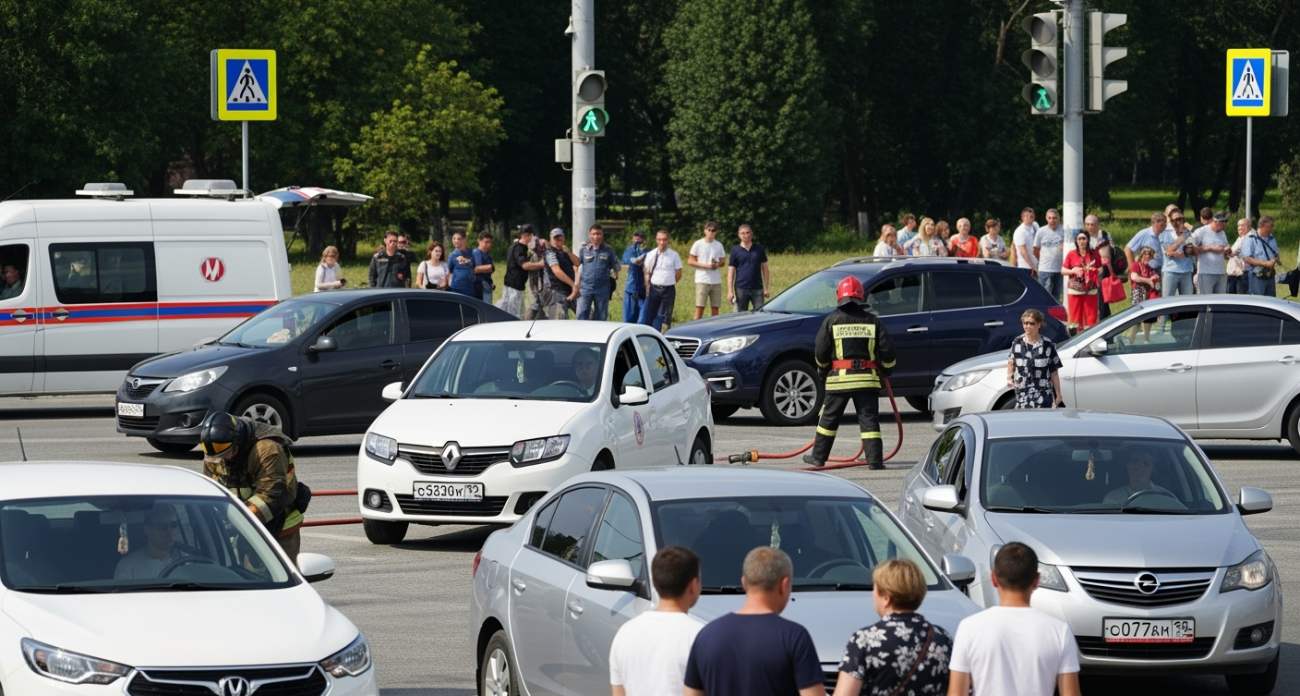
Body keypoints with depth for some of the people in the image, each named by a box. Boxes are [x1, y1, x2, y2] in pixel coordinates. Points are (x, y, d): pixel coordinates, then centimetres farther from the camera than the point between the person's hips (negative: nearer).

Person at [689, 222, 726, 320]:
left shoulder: (719, 245, 10)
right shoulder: (698, 244, -1)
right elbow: (690, 261, -2)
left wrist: (718, 264, -7)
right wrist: (705, 265, -15)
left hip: (716, 281, 4)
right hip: (702, 280, -4)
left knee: (715, 308, 4)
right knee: (700, 308, -6)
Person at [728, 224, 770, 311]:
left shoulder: (759, 249, 7)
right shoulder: (735, 251, 3)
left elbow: (765, 269, 10)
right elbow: (731, 272, 2)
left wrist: (767, 288, 5)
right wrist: (730, 291, -6)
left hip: (757, 289, 1)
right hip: (741, 290, -1)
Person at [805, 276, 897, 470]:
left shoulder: (832, 320, -1)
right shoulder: (873, 321, 2)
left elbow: (820, 351, 0)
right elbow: (887, 349, 1)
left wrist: (822, 370, 18)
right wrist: (886, 370, 19)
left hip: (839, 378, -1)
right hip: (866, 379, 1)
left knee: (829, 418, 10)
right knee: (869, 420, 2)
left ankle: (818, 457, 17)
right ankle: (874, 460, -4)